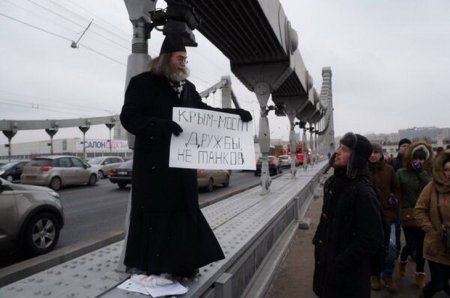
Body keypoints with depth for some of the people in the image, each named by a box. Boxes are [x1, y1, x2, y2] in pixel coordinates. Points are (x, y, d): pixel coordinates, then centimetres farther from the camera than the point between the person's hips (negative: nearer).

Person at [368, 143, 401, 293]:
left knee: (391, 246, -1)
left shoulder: (389, 169, 0)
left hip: (388, 213, 2)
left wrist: (395, 199, -5)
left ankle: (388, 275, 23)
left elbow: (396, 188, 12)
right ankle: (375, 275, 32)